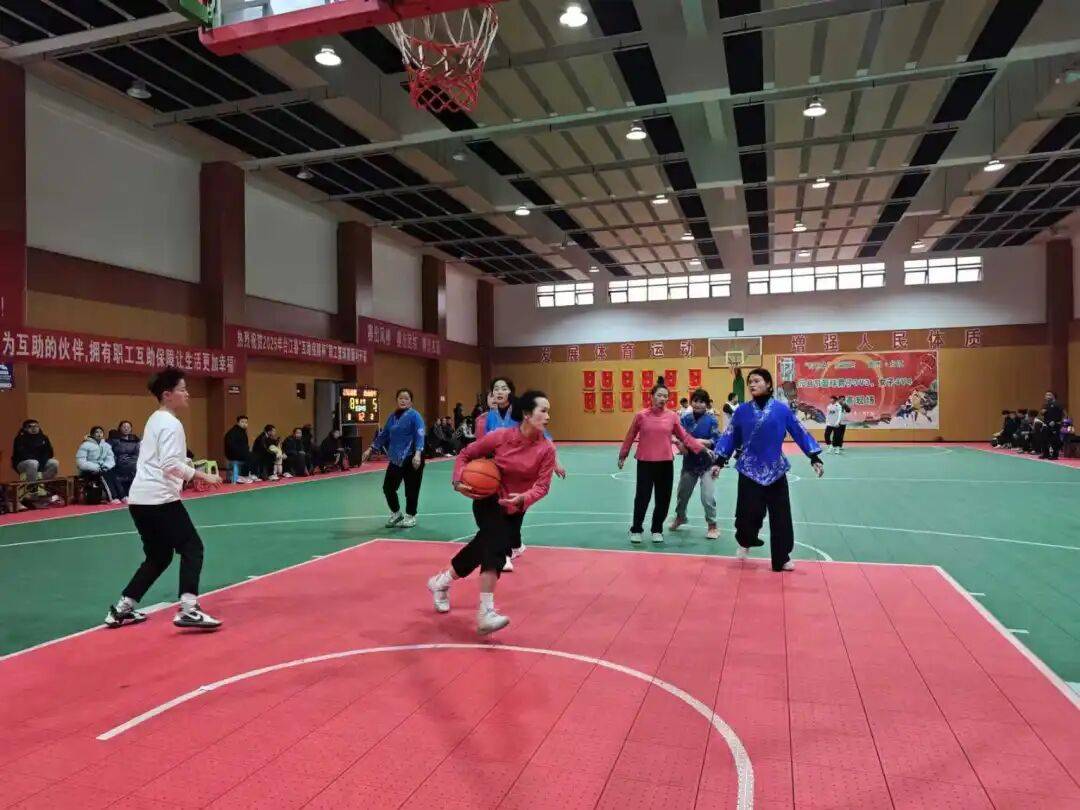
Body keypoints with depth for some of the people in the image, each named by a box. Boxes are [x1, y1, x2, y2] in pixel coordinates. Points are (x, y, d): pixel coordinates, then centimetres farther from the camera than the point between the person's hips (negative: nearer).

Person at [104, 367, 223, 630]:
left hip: (140, 498, 10)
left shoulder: (156, 419, 17)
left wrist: (194, 473, 18)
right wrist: (203, 476, -20)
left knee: (158, 557, 18)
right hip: (159, 499, -10)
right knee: (192, 547, -5)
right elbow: (171, 464, -21)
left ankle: (121, 610, 22)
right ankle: (188, 610, -11)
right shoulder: (170, 423, -12)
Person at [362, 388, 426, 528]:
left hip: (411, 458, -6)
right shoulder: (393, 416, 11)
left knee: (411, 489, 2)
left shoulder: (414, 415, -8)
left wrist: (417, 454, -29)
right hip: (396, 458, 6)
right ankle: (396, 514, 29)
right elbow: (384, 434, 19)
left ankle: (410, 516, 22)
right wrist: (370, 449, 19)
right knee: (388, 487, 7)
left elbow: (420, 435, -17)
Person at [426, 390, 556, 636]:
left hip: (515, 510, 4)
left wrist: (522, 498, -38)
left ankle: (441, 583, 37)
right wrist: (458, 481, -19)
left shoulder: (547, 449, -14)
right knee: (497, 543, -27)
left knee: (483, 549, 12)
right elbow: (466, 455, -5)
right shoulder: (500, 436, -18)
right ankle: (486, 613, -27)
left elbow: (542, 486, -19)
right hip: (488, 501, -4)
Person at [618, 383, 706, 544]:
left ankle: (657, 530, 25)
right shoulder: (641, 415, -4)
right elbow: (630, 436, 6)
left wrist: (702, 449, -3)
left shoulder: (672, 416, 0)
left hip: (666, 463, 2)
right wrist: (623, 455, 13)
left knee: (663, 499, 7)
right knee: (642, 497, 3)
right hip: (645, 463, -2)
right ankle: (636, 530, 20)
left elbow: (685, 436, 4)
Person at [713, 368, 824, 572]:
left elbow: (799, 433, 2)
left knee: (781, 517, 4)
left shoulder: (781, 409, -2)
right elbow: (730, 436, 4)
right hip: (750, 470, 0)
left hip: (775, 470, 1)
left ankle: (782, 559, 18)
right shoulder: (742, 410, 0)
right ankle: (745, 543, 28)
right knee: (748, 513, -3)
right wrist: (720, 460, -1)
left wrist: (815, 457, -3)